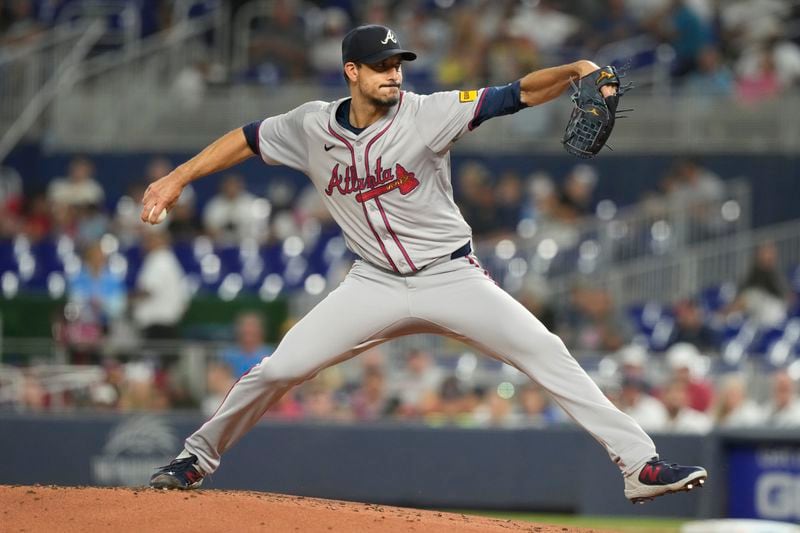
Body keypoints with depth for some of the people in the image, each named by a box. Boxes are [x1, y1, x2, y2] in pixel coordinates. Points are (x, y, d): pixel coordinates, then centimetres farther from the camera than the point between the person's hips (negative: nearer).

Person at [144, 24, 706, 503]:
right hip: (375, 284, 2)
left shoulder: (430, 113, -13)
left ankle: (640, 463, -15)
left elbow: (518, 94, -22)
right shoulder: (311, 127, -3)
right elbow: (247, 139, 14)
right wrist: (177, 178, 8)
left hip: (452, 279, -2)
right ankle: (198, 458, 19)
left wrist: (575, 70, -38)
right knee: (278, 370, -3)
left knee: (548, 355, -16)